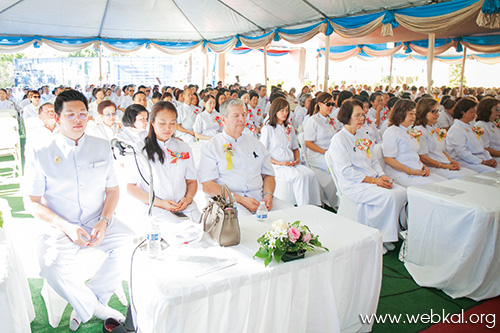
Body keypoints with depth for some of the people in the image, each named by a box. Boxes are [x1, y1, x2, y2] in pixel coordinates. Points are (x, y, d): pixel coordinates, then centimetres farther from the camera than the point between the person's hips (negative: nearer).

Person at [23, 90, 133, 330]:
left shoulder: (102, 148, 6)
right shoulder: (39, 154, -1)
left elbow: (112, 189, 8)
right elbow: (32, 202, -2)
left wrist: (104, 221, -10)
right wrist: (66, 227, -16)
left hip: (98, 223, 3)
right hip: (59, 227, -2)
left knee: (130, 244, -22)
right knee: (52, 265, -29)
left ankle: (85, 305, -4)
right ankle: (97, 309, -3)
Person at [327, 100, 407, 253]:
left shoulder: (361, 138, 20)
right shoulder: (338, 140, -7)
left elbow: (373, 161, 21)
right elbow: (346, 171, -15)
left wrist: (382, 176, -1)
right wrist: (373, 180, -17)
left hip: (373, 180, 8)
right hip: (351, 185, -8)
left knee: (401, 192, -13)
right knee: (388, 196, -26)